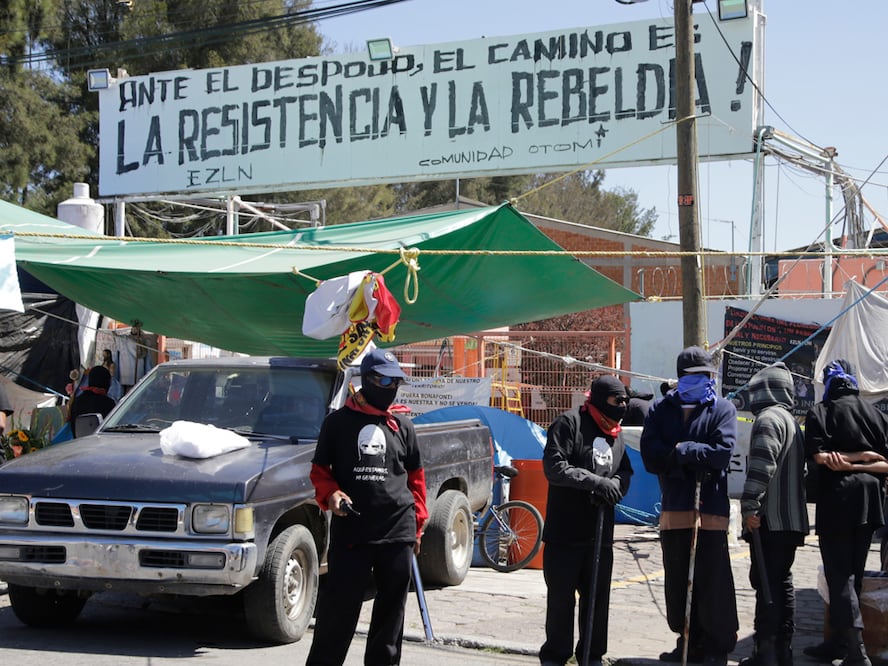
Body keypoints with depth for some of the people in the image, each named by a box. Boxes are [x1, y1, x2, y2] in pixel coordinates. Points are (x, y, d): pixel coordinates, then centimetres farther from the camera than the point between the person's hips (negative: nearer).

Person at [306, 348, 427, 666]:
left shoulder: (403, 426, 12)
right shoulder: (338, 422, 5)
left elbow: (415, 477, 17)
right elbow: (319, 470, 8)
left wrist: (417, 521, 11)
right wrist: (331, 494, -12)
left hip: (398, 533, 3)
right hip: (349, 531, -3)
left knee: (391, 609, 8)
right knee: (338, 605, -3)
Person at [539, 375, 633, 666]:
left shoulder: (615, 433, 14)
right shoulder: (569, 423, -10)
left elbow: (625, 472, 16)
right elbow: (554, 468, -17)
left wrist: (614, 484, -8)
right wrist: (597, 482, -22)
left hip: (600, 533, 6)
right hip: (565, 531, -6)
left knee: (597, 598, 12)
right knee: (561, 598, 3)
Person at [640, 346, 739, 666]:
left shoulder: (723, 409, 0)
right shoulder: (661, 409, 9)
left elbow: (723, 452, -16)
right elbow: (650, 456, -3)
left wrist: (680, 451, -11)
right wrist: (697, 459, -11)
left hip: (711, 510, -4)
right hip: (674, 508, 4)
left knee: (712, 581, 0)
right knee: (678, 581, 12)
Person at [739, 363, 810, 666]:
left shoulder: (768, 418, -11)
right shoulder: (791, 420, 19)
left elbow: (762, 464, -23)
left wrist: (749, 505, -23)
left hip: (770, 519, -10)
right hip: (792, 519, 10)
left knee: (766, 583, -8)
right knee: (782, 582, 14)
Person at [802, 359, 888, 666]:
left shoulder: (820, 412, -3)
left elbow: (819, 457, -15)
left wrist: (844, 460, -3)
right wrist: (863, 460, -5)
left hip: (836, 499, -4)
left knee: (840, 576, -4)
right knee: (853, 575, 14)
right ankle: (838, 641, 21)